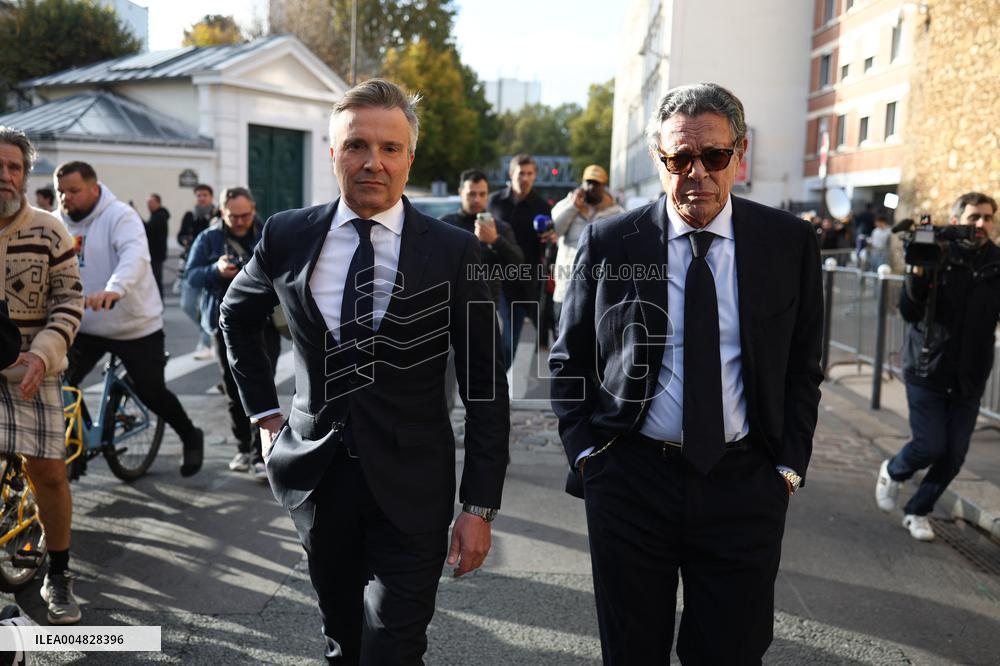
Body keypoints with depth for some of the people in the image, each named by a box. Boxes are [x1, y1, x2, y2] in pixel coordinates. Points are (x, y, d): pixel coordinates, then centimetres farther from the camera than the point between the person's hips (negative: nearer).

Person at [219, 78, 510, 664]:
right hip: (317, 475, 3)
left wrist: (480, 506, -8)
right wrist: (263, 411, 10)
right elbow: (237, 316, 18)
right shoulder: (288, 235, -1)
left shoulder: (455, 252, -9)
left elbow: (485, 388, -6)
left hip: (411, 485, -3)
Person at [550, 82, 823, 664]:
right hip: (629, 480, 0)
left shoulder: (791, 243, 0)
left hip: (746, 486, 1)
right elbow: (570, 360, 5)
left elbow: (803, 368, 6)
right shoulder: (608, 242, -3)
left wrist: (789, 466, 0)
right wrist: (586, 452, -3)